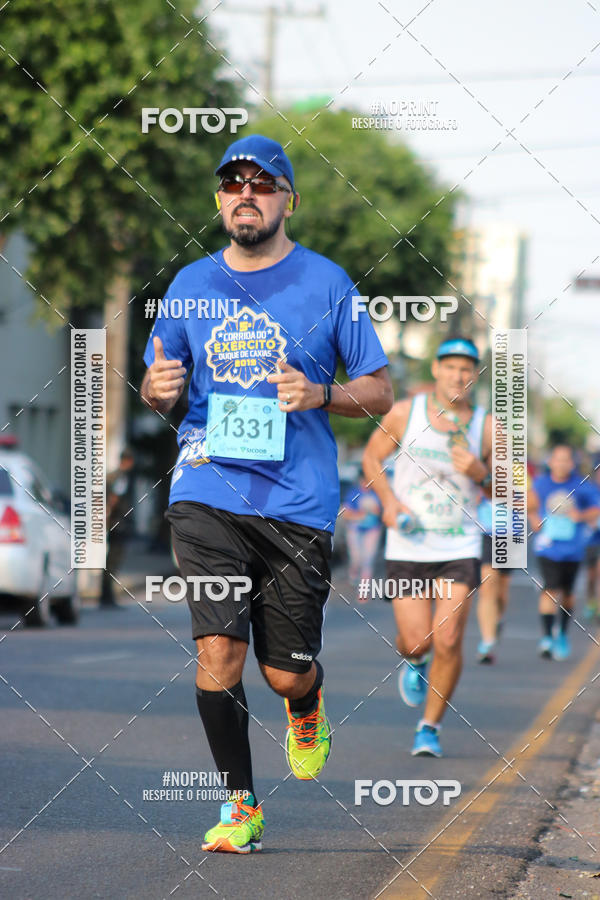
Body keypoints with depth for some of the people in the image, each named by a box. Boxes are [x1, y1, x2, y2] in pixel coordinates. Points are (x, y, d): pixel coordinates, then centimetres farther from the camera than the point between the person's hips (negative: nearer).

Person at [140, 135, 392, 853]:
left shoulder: (325, 282, 3)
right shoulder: (191, 283, 11)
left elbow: (380, 393, 7)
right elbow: (158, 387, 21)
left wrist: (320, 395, -14)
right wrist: (157, 388, -4)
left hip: (297, 499, -1)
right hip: (206, 491, 1)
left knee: (286, 672, 3)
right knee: (218, 645, -13)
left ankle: (306, 713, 41)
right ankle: (239, 806, 0)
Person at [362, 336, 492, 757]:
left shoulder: (486, 427, 0)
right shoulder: (404, 413, -2)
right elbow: (372, 457, 11)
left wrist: (480, 474, -14)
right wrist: (388, 501, -6)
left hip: (459, 551, 0)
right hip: (408, 547, 0)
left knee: (448, 642, -11)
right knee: (416, 641, -4)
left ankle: (430, 728, 9)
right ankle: (414, 661, 36)